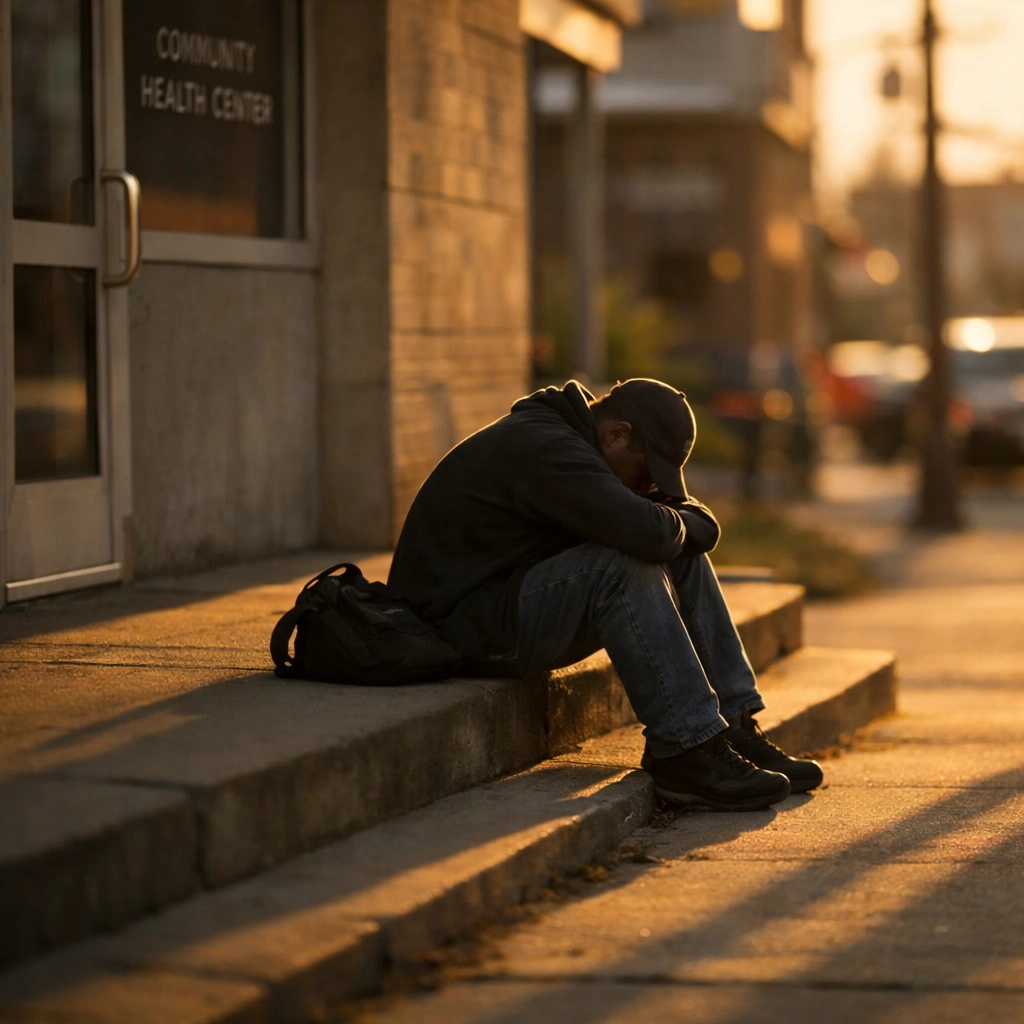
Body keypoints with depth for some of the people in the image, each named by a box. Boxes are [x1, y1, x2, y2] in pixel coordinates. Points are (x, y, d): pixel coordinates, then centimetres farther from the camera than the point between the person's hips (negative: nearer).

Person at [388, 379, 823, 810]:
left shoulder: (568, 439, 10)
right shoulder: (546, 450, -22)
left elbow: (703, 527, 14)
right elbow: (648, 534, -34)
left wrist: (681, 520, -10)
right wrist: (679, 524, -11)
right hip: (465, 625, -11)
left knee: (682, 558, 1)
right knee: (623, 569, -31)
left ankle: (734, 726, -1)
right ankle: (686, 750, -27)